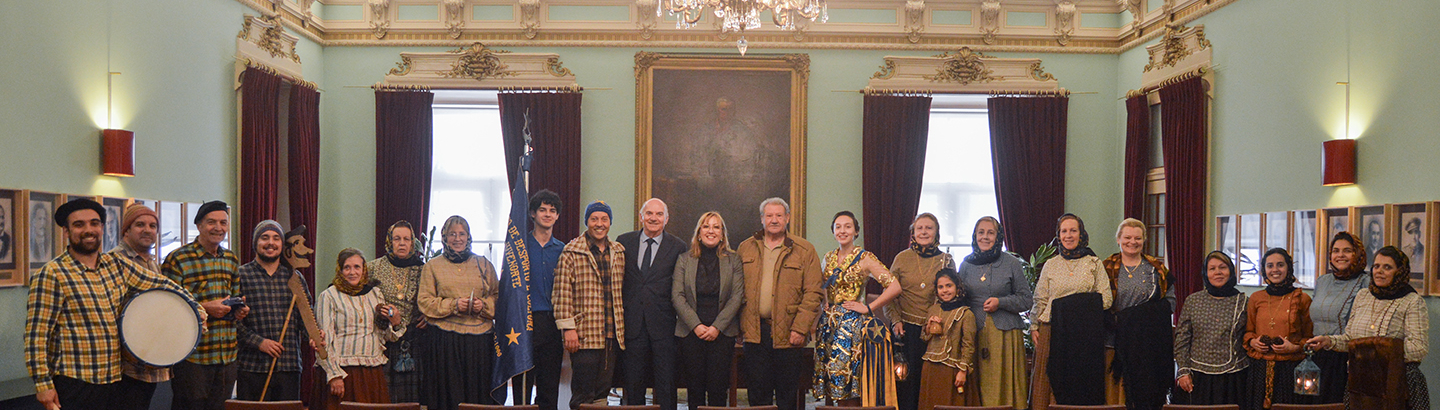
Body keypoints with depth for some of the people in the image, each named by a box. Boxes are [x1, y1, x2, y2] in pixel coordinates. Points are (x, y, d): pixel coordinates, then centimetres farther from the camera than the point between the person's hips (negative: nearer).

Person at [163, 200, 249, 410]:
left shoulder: (231, 260, 14)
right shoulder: (177, 259, -7)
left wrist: (240, 309, 4)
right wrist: (205, 308, -19)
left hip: (227, 356, 6)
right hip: (191, 356, -6)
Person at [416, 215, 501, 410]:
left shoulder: (483, 264, 14)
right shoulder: (432, 266, 10)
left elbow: (498, 297, 13)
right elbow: (424, 301, 2)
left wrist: (484, 305, -8)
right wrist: (453, 305, -11)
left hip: (480, 340, 1)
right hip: (444, 341, -1)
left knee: (479, 390, -1)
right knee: (448, 393, -3)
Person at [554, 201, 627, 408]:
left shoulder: (619, 252, 13)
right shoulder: (571, 253, -4)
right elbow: (562, 293, -8)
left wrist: (623, 327, 14)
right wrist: (568, 328, -14)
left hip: (612, 336, 5)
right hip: (584, 335, -5)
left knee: (603, 391, 9)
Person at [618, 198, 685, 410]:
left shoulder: (677, 246, 2)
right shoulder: (624, 241, 7)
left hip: (662, 323, -2)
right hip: (632, 324, 2)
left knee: (666, 384, 1)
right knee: (633, 382, 9)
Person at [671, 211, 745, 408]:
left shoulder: (733, 260, 6)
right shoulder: (684, 259, 8)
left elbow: (737, 297, 0)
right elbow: (677, 296, 1)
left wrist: (717, 327, -10)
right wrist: (696, 325, -10)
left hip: (722, 332, -1)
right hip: (691, 332, 1)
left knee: (718, 387, -4)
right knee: (695, 387, 1)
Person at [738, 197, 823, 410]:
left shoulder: (804, 250, 1)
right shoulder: (746, 248, 11)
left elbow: (813, 293, -3)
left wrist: (800, 328, -11)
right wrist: (740, 324, 3)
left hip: (788, 334, -2)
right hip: (755, 332, 2)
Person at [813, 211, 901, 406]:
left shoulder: (865, 258, -7)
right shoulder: (829, 258, 11)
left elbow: (894, 287, -13)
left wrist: (868, 308, -11)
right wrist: (824, 307, 9)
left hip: (854, 324, -6)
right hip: (829, 325, 6)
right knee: (836, 386, 6)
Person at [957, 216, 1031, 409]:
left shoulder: (1011, 263, 3)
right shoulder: (966, 264, 11)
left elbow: (1027, 299, 5)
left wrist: (1000, 302, -10)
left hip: (1005, 333, -2)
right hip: (975, 333, 2)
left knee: (1006, 383, -4)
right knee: (979, 384, 0)